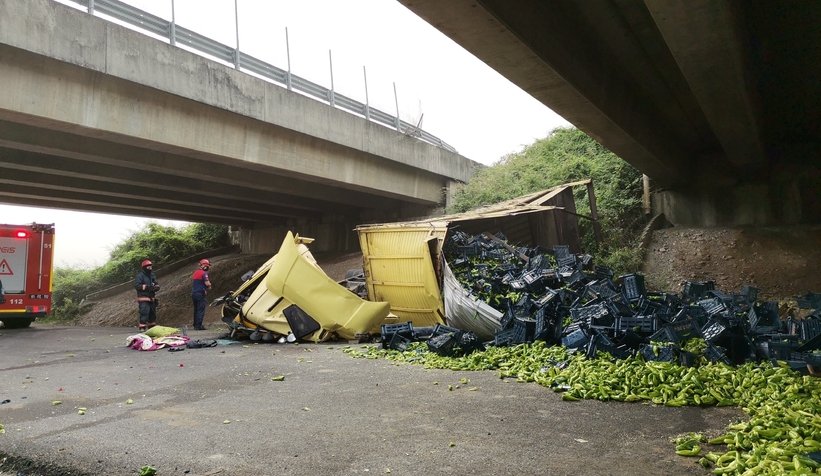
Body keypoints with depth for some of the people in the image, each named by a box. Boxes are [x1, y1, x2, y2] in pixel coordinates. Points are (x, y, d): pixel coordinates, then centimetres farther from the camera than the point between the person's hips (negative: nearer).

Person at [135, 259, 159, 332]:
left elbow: (157, 285, 16)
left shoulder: (152, 275, 16)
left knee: (153, 313, 13)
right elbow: (136, 285, -17)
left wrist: (156, 287, -8)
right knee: (144, 313, -15)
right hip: (143, 299, -7)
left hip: (152, 298, 8)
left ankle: (152, 327, 25)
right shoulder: (140, 275, -7)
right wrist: (146, 287, -24)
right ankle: (142, 328, -12)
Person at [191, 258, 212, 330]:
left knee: (196, 310, 15)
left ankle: (195, 325, 19)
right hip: (200, 294, -9)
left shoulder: (195, 273, 16)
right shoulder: (204, 273, -11)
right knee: (201, 310, -6)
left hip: (193, 293, 9)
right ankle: (199, 326, -10)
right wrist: (209, 285, 3)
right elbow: (207, 283, -21)